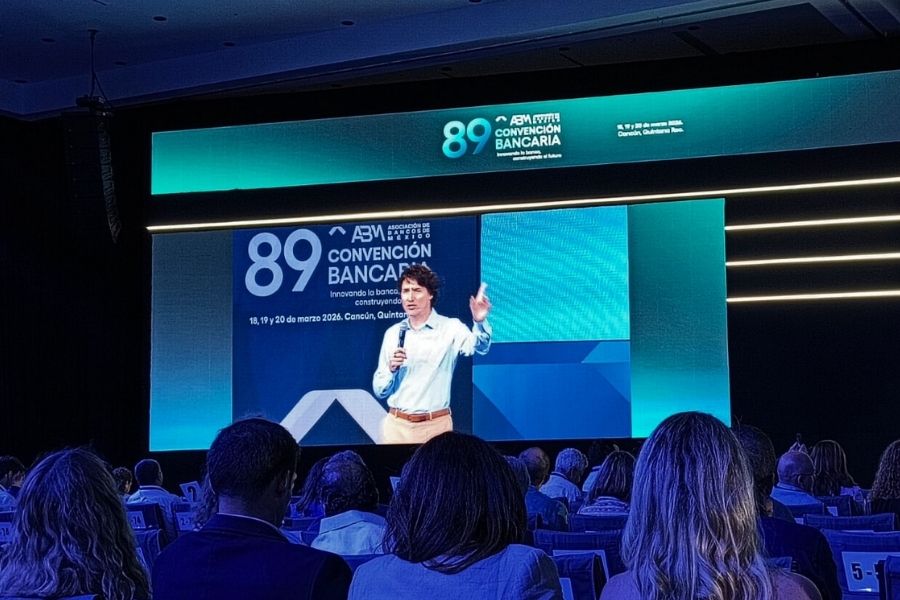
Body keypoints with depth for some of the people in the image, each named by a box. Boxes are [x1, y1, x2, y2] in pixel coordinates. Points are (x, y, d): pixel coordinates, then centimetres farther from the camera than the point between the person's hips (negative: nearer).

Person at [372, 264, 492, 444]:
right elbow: (379, 391, 10)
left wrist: (480, 321, -43)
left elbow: (479, 346, -23)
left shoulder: (450, 328, -2)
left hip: (436, 425, -2)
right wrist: (391, 370, -10)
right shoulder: (392, 333, 7)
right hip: (397, 425, 3)